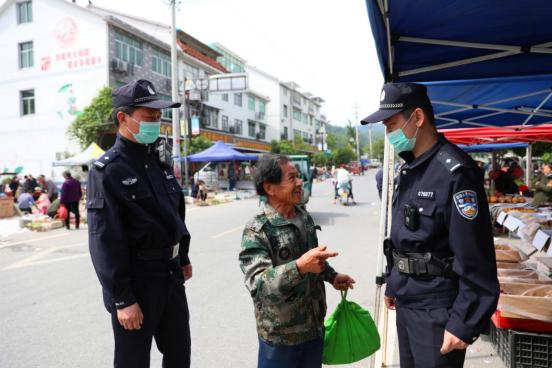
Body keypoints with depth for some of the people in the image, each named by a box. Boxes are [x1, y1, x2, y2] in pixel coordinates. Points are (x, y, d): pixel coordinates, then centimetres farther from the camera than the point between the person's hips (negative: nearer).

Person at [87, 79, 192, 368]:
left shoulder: (159, 159, 7)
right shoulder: (107, 170, -15)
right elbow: (104, 243, -18)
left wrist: (183, 257, 18)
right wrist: (122, 300, -17)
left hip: (171, 274, 7)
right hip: (136, 282, -6)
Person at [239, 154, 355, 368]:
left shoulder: (305, 217, 3)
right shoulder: (257, 230, -21)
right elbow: (258, 284, -30)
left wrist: (331, 276, 11)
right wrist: (299, 267, -41)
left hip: (314, 326, 7)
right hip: (280, 336, -6)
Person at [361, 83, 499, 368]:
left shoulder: (455, 171, -21)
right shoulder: (408, 169, 8)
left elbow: (475, 258, -22)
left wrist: (465, 323, -20)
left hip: (437, 311, -8)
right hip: (406, 302, 8)